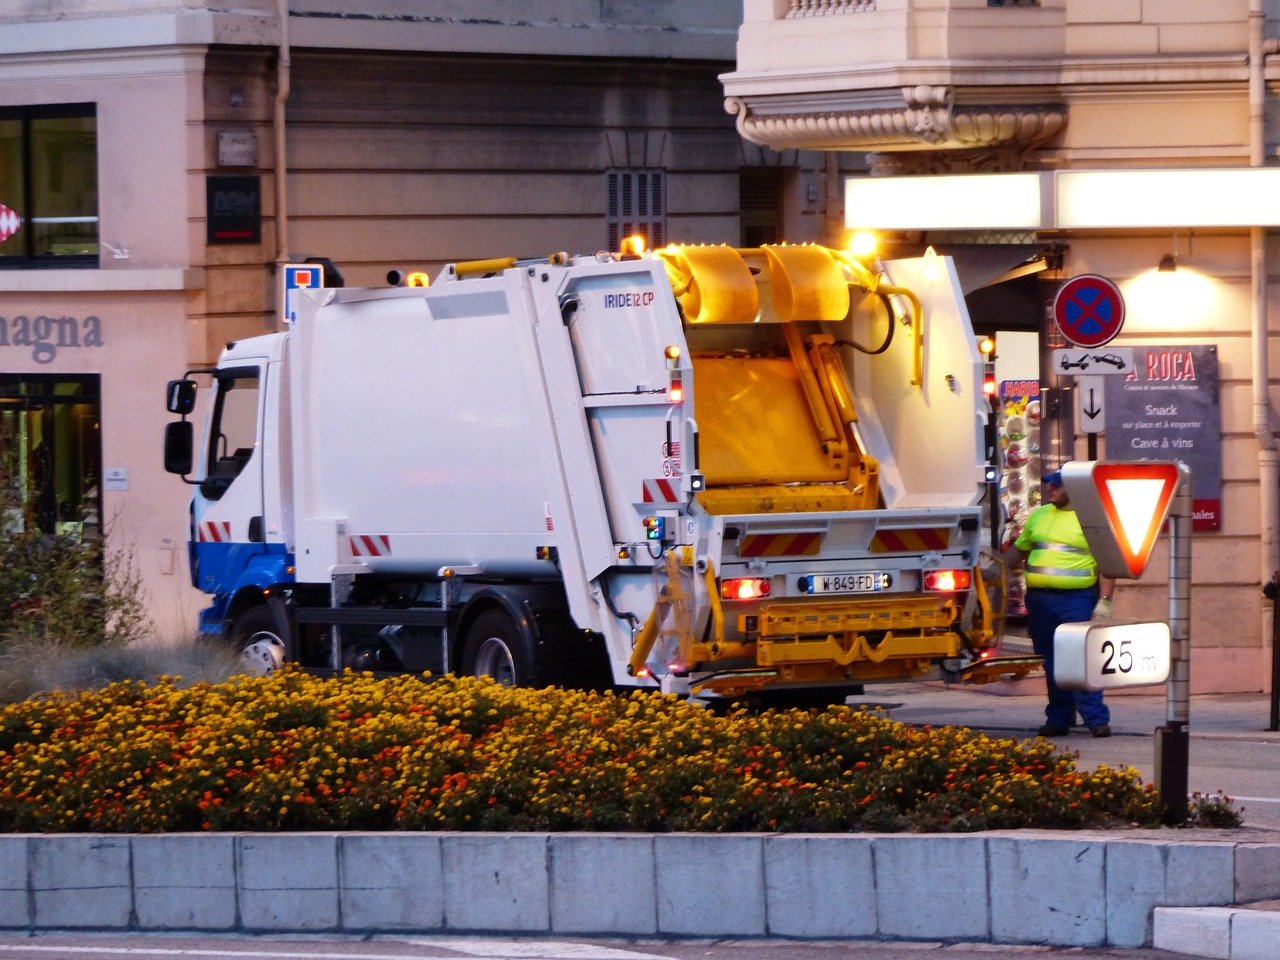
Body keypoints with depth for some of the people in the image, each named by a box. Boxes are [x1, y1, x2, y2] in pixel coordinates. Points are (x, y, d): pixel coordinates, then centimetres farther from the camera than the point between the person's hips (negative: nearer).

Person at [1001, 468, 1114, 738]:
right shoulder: (1039, 516, 17)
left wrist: (1104, 601, -12)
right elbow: (1018, 550, 26)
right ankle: (1058, 719, 13)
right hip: (1040, 599, 6)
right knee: (1052, 664, 8)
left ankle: (1096, 719, -9)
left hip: (1077, 599, -6)